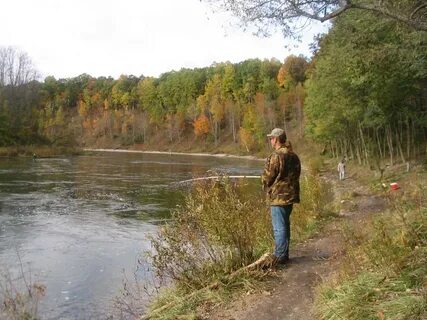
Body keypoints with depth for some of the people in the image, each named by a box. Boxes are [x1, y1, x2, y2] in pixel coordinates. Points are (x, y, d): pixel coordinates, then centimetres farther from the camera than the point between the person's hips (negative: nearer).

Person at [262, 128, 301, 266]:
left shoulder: (276, 156, -17)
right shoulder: (294, 156, 11)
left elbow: (267, 177, -13)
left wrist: (266, 188, 6)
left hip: (278, 196, -9)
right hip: (291, 195, 9)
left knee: (279, 227, -3)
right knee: (285, 225, 17)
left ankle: (280, 256, 1)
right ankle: (284, 254, 26)